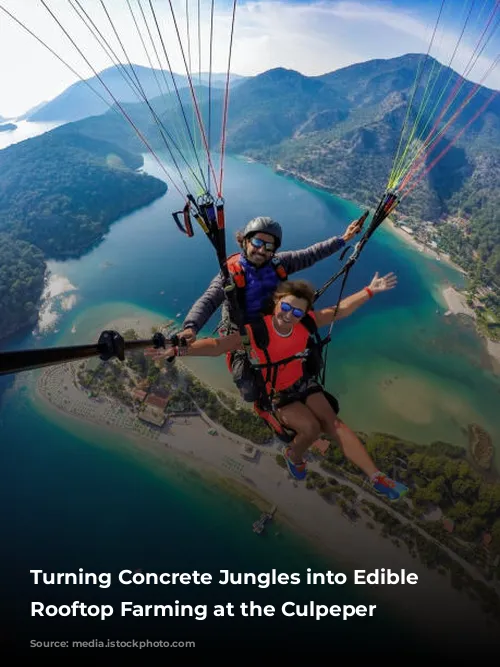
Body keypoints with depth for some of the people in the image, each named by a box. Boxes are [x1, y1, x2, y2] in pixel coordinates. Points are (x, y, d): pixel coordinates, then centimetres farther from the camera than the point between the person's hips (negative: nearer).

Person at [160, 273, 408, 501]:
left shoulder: (306, 322, -13)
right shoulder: (256, 331, -27)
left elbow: (341, 310, -1)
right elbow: (217, 345, -31)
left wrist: (370, 290, -2)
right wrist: (178, 350, -42)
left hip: (303, 382, 4)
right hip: (276, 393, -3)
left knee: (333, 422, -11)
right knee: (311, 428, -23)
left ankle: (376, 476, -6)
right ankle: (293, 455, 12)